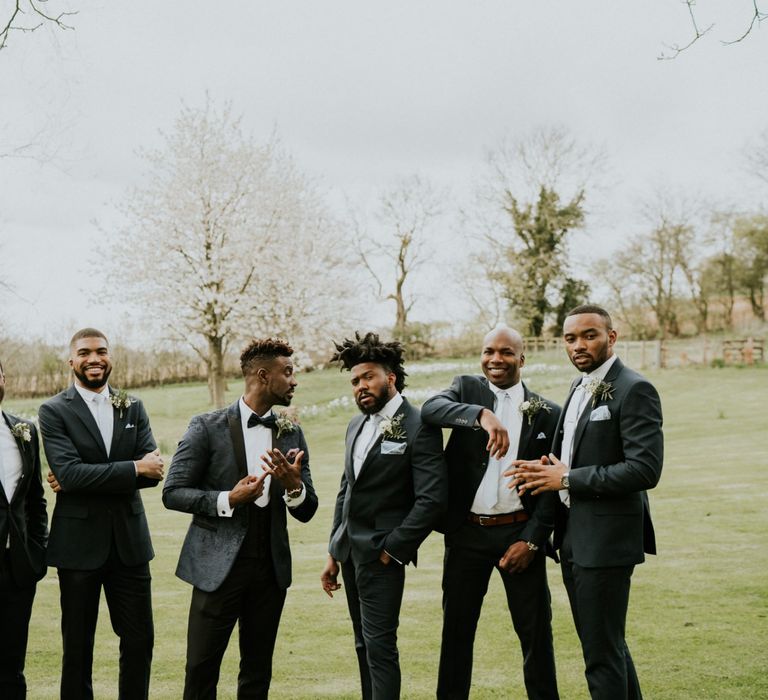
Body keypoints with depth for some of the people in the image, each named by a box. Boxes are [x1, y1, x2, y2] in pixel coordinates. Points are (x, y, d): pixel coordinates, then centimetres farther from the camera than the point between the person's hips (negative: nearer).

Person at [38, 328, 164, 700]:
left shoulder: (133, 408, 7)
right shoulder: (54, 411, -4)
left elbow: (152, 471, -4)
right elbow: (69, 473, -18)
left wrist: (86, 479, -14)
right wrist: (134, 467, -18)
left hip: (129, 540, 3)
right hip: (79, 543, -3)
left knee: (140, 641, 7)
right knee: (78, 645, 8)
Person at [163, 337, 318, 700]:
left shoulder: (291, 434, 8)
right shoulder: (208, 428, -5)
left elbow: (306, 512, 8)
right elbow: (172, 492, -5)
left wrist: (293, 485, -14)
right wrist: (227, 499, -19)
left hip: (270, 567, 4)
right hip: (219, 565, -4)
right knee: (201, 670, 0)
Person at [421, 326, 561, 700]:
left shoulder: (547, 413, 3)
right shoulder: (467, 388, 4)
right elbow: (430, 408, -19)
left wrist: (531, 540, -7)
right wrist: (482, 414, -36)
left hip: (519, 532, -1)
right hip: (466, 532, 1)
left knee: (535, 631, 5)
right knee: (456, 628, 10)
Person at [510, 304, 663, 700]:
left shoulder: (633, 390, -14)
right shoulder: (580, 389, 13)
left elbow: (645, 469, -23)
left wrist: (567, 478, -18)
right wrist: (549, 471, 0)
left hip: (605, 540, -9)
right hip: (574, 536, 9)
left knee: (602, 652, -2)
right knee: (604, 642, 18)